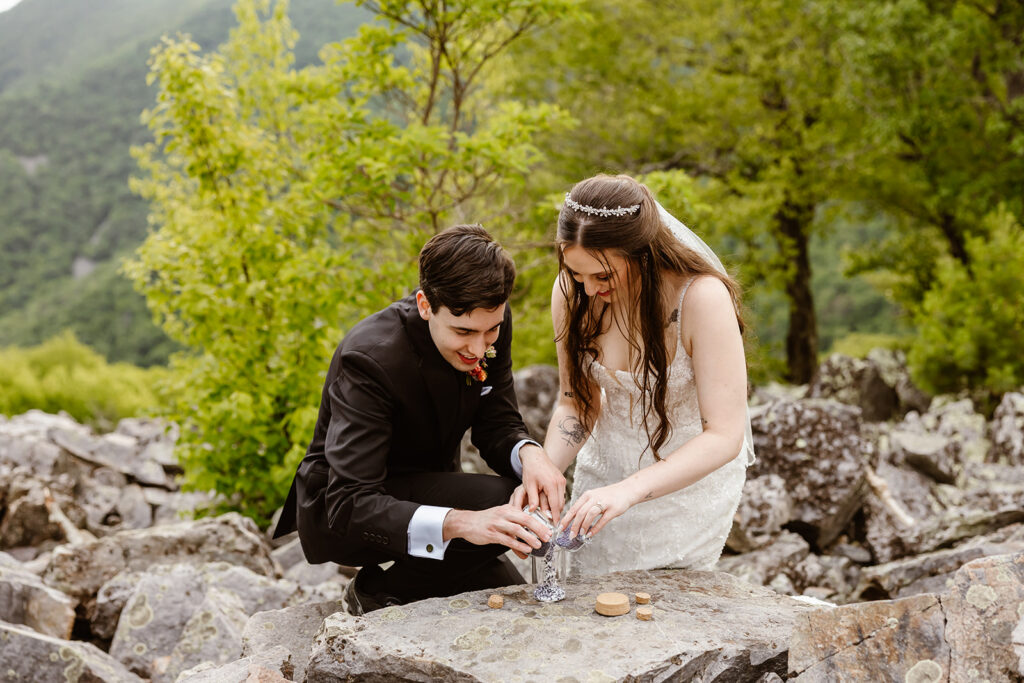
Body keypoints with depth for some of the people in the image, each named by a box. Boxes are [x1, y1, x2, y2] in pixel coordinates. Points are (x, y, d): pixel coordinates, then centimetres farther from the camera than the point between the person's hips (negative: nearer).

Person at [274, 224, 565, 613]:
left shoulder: (490, 324, -14)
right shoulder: (370, 358, -33)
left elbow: (497, 425, -5)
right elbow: (350, 507, -36)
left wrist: (529, 453, -30)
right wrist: (459, 523, -51)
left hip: (426, 488, 7)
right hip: (338, 515, -7)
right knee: (500, 503, -28)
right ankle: (377, 593, -7)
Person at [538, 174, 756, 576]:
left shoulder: (702, 297, -30)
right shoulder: (571, 290, -17)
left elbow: (724, 436, -32)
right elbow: (576, 404, -7)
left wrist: (629, 490, -44)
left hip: (694, 471, -4)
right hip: (607, 462, 4)